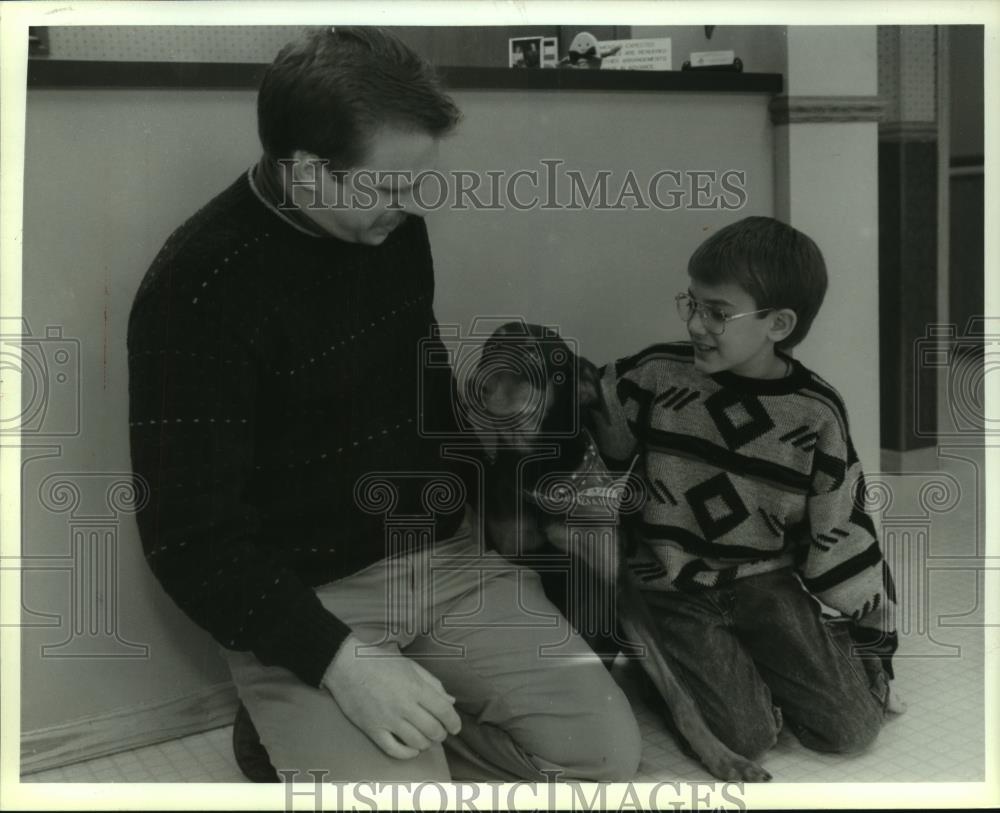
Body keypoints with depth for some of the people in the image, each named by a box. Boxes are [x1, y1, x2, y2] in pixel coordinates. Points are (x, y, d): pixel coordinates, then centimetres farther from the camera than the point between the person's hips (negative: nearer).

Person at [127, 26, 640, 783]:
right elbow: (191, 536, -19)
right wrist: (339, 659, -27)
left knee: (609, 748, -6)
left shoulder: (395, 230, 1)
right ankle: (306, 734, 5)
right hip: (306, 600, -5)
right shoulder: (196, 288, -19)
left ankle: (409, 736, 10)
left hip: (446, 557, 6)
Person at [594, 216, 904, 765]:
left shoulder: (816, 412, -7)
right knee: (748, 736, -16)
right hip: (674, 584, -2)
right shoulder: (654, 375, -10)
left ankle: (758, 661, 18)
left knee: (854, 727, -8)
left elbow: (841, 534, 1)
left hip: (765, 580, 2)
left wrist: (873, 642, 6)